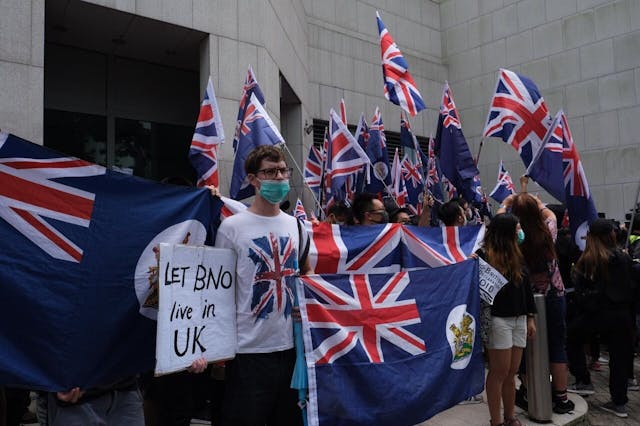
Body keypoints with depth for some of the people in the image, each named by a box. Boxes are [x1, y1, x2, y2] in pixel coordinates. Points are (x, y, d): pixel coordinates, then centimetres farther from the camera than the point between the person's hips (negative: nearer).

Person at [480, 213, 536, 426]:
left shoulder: (517, 256, 10)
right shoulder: (485, 256, -11)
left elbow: (526, 287, 15)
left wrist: (530, 318, 15)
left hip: (519, 319, 6)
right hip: (498, 319, -6)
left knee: (511, 373, 12)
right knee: (499, 372, 1)